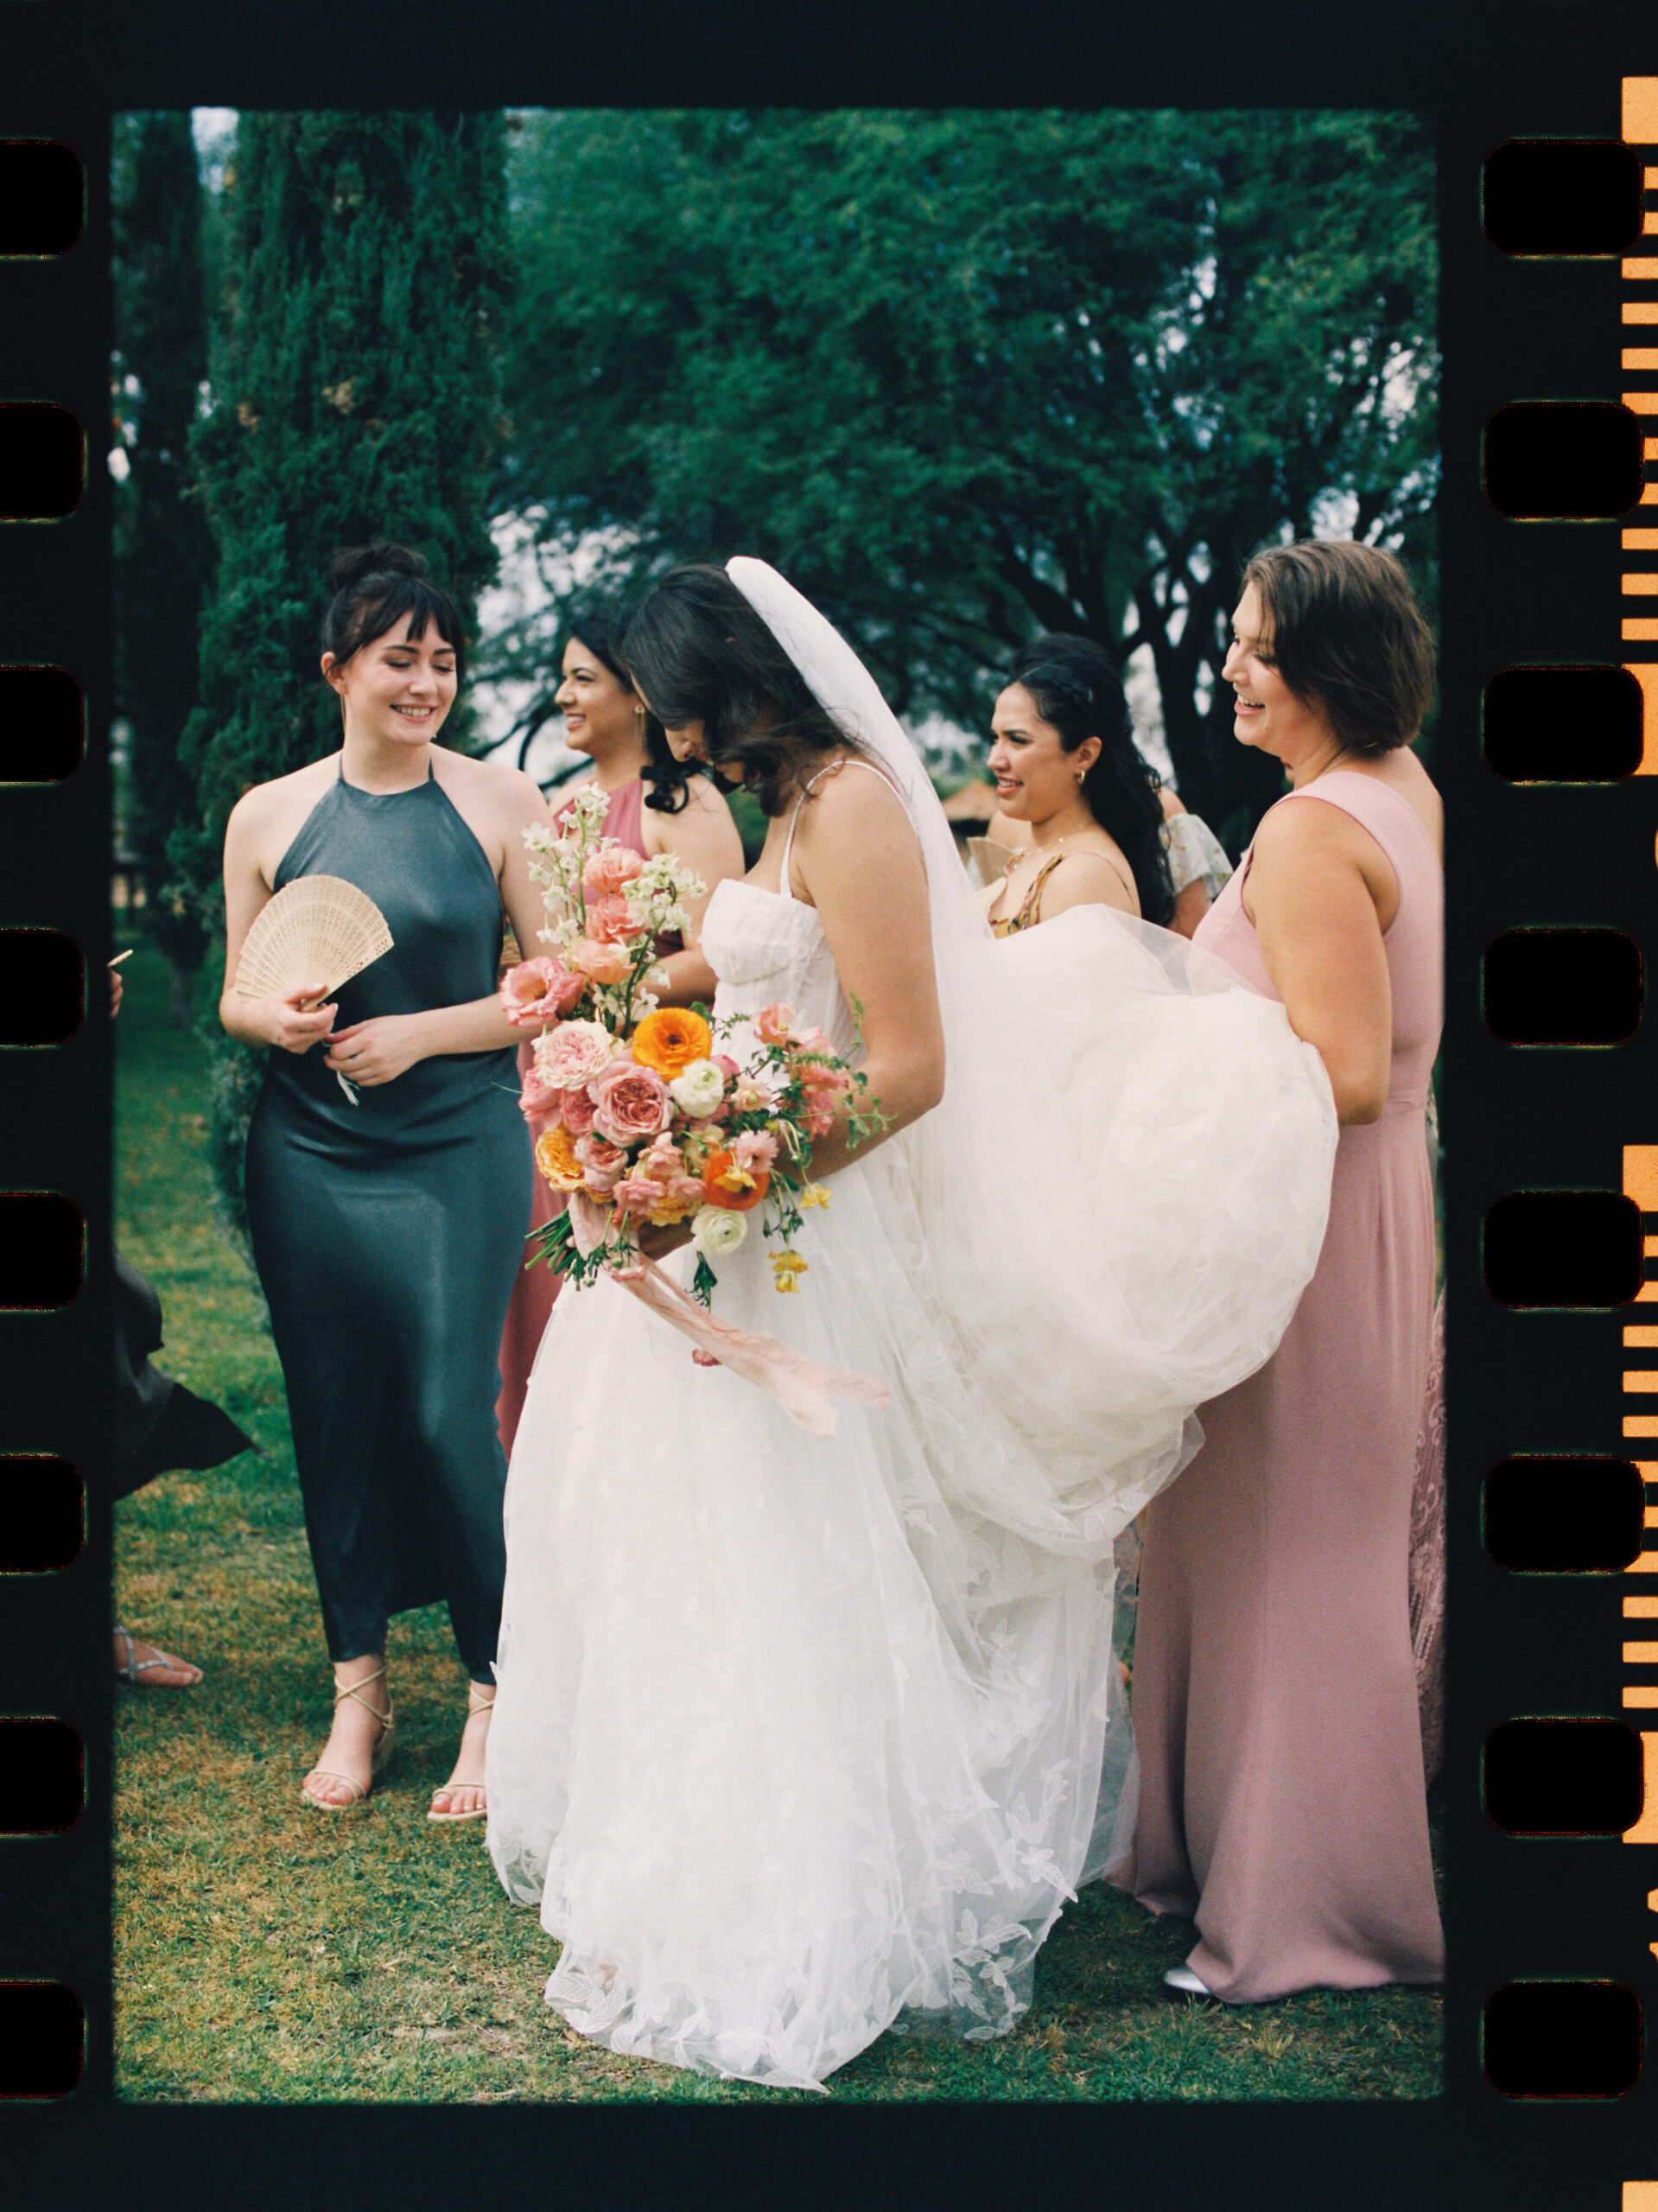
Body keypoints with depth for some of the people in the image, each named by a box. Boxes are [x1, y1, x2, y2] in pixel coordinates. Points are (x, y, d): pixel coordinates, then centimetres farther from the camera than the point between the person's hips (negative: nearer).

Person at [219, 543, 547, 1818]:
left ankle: (496, 1697, 11)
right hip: (308, 1159, 3)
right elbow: (234, 996, 11)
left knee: (449, 1417, -5)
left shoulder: (502, 805, -1)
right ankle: (359, 1689, 22)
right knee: (333, 1418, 7)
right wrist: (280, 1019, -11)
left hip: (460, 1152, -2)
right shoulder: (268, 816, 6)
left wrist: (421, 1033, -12)